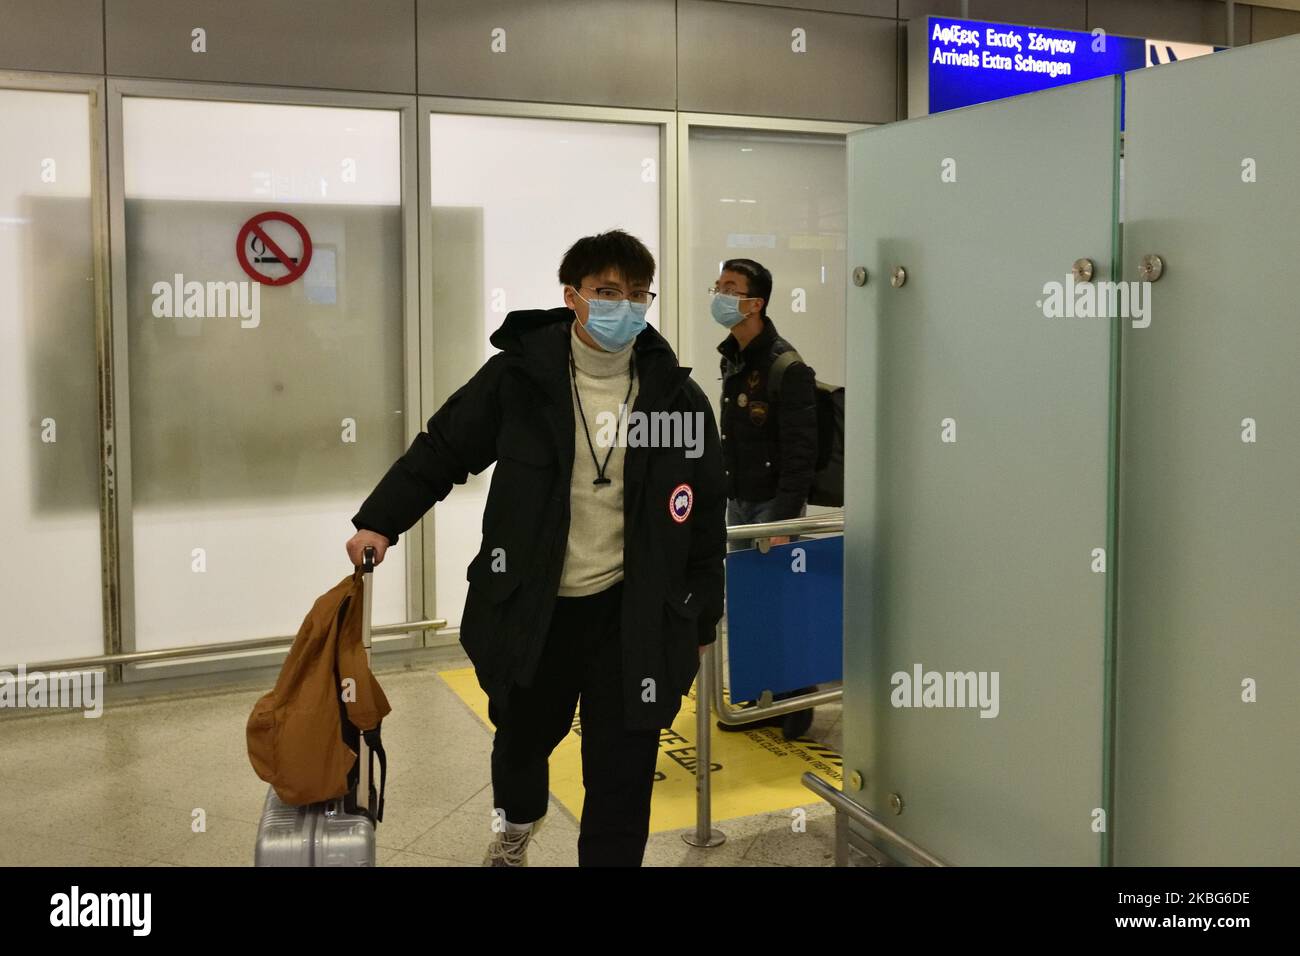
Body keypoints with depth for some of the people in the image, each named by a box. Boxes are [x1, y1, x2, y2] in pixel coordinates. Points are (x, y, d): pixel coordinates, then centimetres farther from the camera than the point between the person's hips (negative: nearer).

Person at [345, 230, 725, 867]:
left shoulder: (679, 398, -4)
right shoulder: (518, 377, -7)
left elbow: (706, 517, 4)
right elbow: (443, 449, 4)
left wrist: (700, 621, 7)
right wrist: (380, 521, -4)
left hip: (632, 617, 0)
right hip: (530, 608, 1)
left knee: (621, 779, 1)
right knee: (522, 735, 23)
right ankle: (516, 822, 58)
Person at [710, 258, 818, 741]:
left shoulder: (787, 368, -18)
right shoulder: (732, 358, 9)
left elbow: (799, 452, -21)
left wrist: (783, 518, -25)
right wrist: (728, 495, 17)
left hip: (773, 506, -8)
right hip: (738, 503, 8)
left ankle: (793, 701, 15)